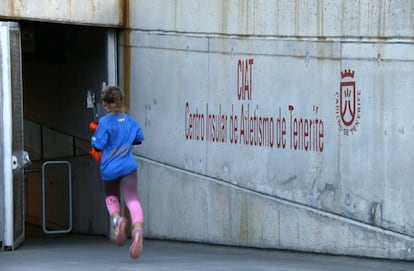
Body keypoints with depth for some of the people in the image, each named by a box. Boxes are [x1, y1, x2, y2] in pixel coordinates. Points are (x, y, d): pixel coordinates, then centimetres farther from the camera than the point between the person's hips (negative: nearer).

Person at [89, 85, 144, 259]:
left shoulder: (105, 122, -10)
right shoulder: (130, 120, 5)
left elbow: (97, 146, -12)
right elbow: (139, 138, 18)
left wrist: (96, 133, 6)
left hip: (109, 168, -2)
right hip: (128, 167, 2)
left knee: (111, 197, 22)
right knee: (132, 200, -7)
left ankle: (116, 219, -8)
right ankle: (138, 228, -33)